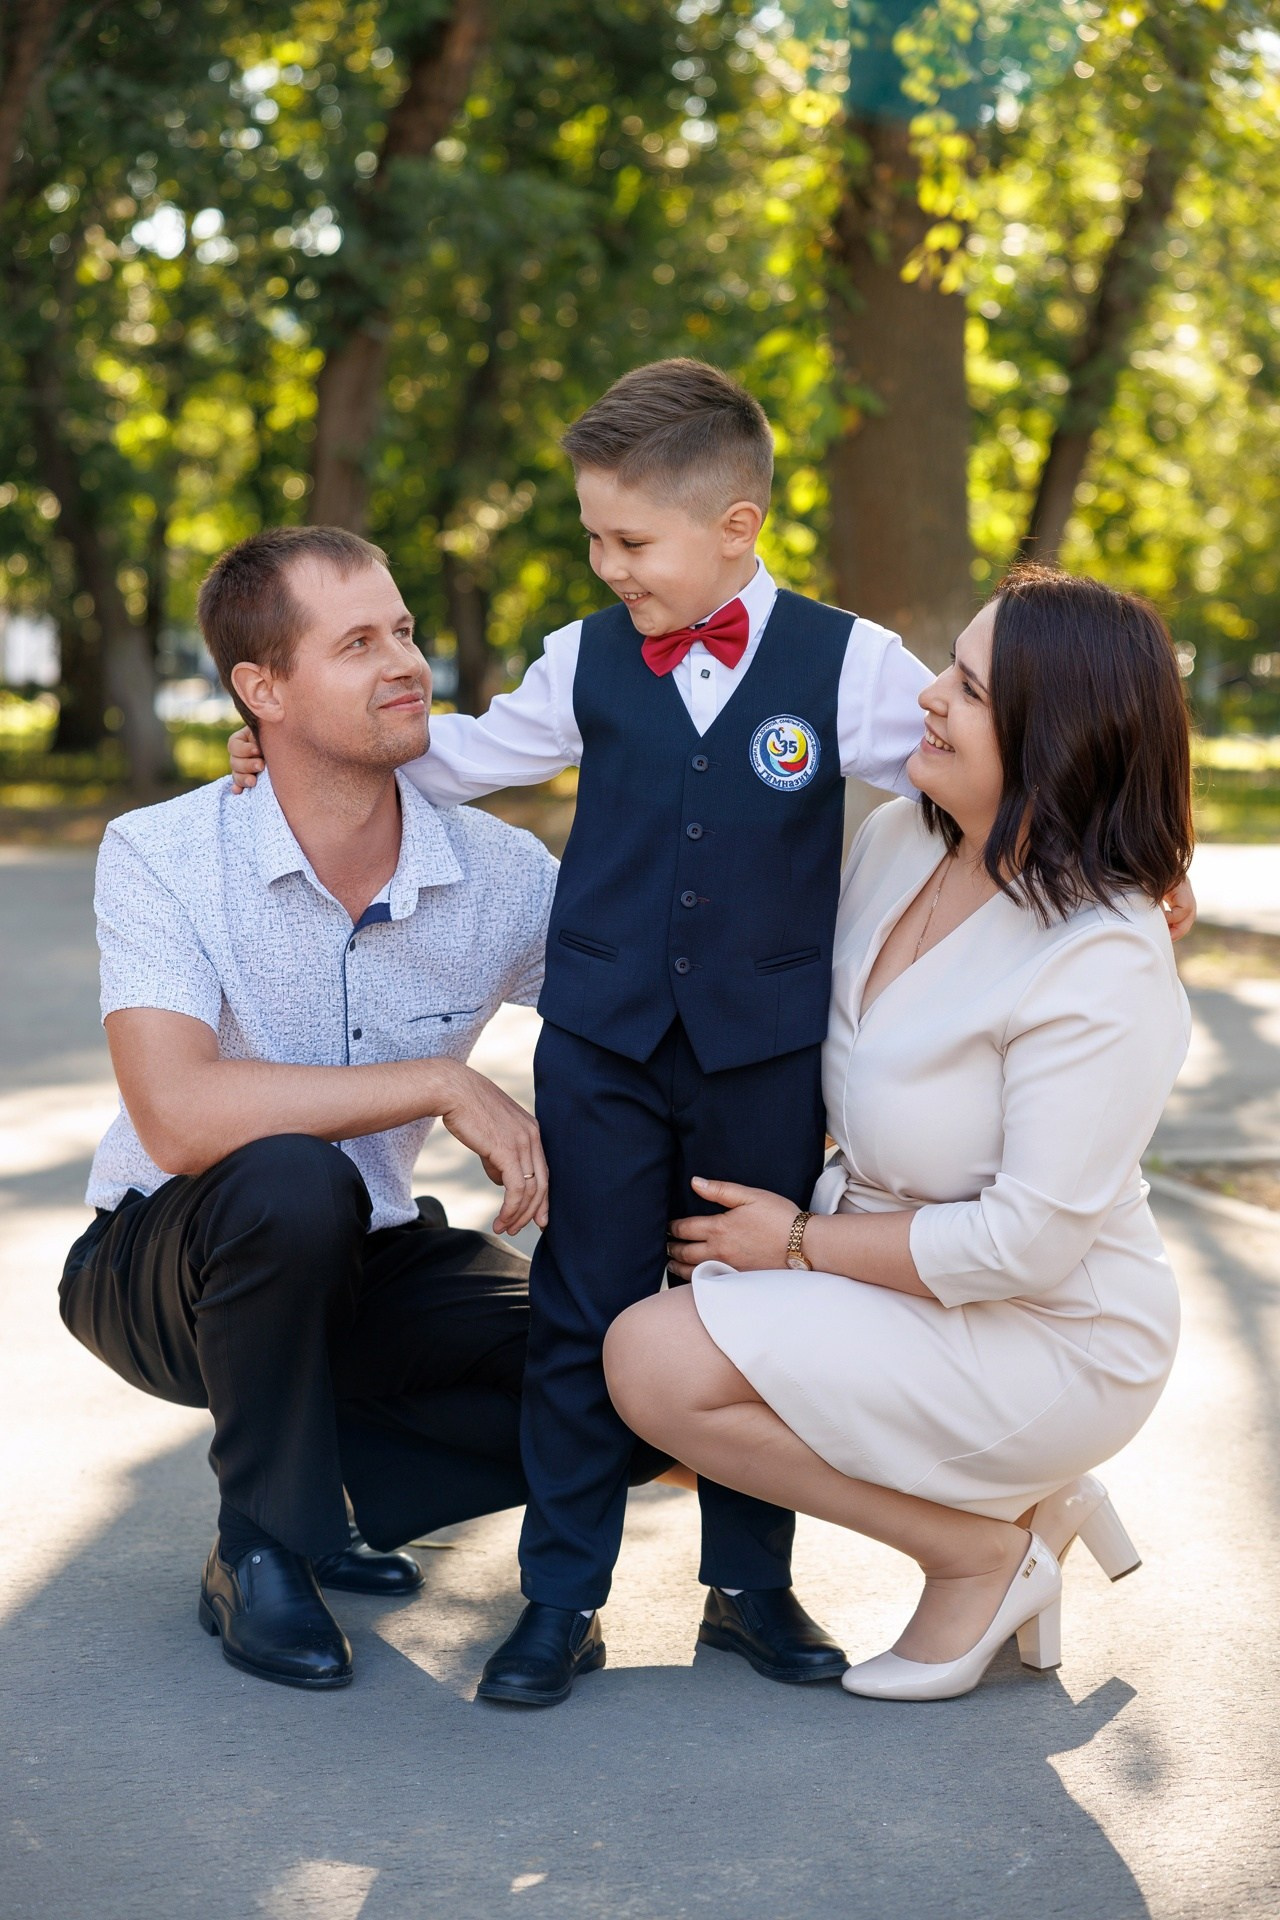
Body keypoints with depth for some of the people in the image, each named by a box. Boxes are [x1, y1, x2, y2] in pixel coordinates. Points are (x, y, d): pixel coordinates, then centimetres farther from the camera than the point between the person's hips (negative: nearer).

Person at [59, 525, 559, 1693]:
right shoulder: (162, 858, -21)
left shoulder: (498, 872, -11)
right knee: (293, 1183, -37)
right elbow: (177, 1115, -34)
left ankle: (327, 1488, 6)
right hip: (166, 1270, -4)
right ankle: (263, 1552, -14)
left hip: (371, 1268, 4)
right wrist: (445, 1084, -32)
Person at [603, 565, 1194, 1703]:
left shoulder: (1104, 966, -26)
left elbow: (1029, 1240, -25)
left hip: (1049, 1340, -9)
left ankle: (986, 1546, -1)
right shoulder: (896, 842, -2)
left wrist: (802, 1242, -15)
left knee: (656, 1359, -19)